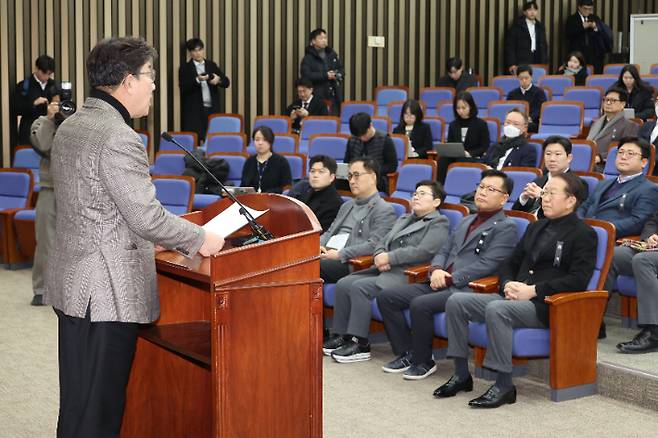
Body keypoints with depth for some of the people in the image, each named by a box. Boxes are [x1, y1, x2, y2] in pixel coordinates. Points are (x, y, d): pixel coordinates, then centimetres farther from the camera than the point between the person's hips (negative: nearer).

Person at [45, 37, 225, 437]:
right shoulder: (119, 139, -20)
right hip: (107, 292, -10)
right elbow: (148, 216, -21)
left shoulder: (71, 127, 10)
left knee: (78, 400, 18)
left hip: (72, 283, 10)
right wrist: (200, 240, -6)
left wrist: (146, 237, 19)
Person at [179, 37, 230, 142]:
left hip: (212, 109, 3)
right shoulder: (185, 68, 4)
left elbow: (226, 82, 10)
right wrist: (197, 80, -23)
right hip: (194, 111, -3)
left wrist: (218, 79, -12)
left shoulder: (212, 65, 14)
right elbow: (183, 88, -9)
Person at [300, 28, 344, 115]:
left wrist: (339, 75, -2)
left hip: (333, 96, 6)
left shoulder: (332, 54, 16)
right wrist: (325, 75, -17)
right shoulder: (308, 58, -3)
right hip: (318, 98, -6)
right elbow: (306, 75, -16)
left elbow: (341, 69, 23)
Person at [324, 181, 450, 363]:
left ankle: (360, 344, -22)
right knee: (343, 284, -9)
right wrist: (379, 255, -3)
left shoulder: (438, 223, 0)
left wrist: (389, 258, -12)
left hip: (408, 275, -8)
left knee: (360, 287, -26)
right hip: (385, 270, 8)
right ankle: (340, 336, -4)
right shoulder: (404, 219, 27)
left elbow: (423, 252, -15)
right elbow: (383, 242, 22)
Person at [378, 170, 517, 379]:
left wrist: (448, 279, -15)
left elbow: (485, 265, -14)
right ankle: (406, 353, 3)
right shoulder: (466, 221, 24)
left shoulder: (506, 228, -3)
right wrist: (436, 270, -2)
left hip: (466, 289, -8)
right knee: (386, 297, -4)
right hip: (440, 284, 8)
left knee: (420, 304, -32)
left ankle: (423, 362, -11)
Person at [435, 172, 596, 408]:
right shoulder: (536, 227, 23)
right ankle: (461, 375, -3)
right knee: (456, 302, -9)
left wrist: (534, 290, -18)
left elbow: (578, 280, -14)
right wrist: (508, 285, 1)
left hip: (546, 306, -8)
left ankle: (504, 386, -26)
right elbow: (510, 263, 25)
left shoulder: (583, 234, -2)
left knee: (496, 309, -35)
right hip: (515, 297, 8)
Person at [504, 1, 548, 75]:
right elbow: (510, 46, -3)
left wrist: (544, 64, 9)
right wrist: (511, 64, -11)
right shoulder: (517, 26, 1)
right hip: (520, 64, -4)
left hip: (537, 65, 4)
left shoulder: (540, 27, 16)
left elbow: (544, 46, 19)